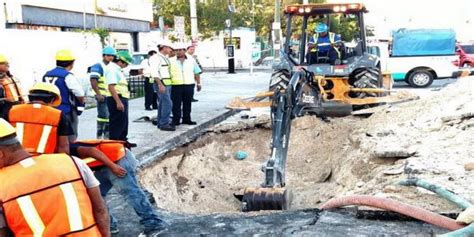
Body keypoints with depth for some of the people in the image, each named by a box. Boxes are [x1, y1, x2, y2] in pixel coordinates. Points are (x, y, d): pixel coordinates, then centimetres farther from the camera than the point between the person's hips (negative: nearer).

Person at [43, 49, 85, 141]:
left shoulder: (46, 75, 9)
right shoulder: (68, 76, -14)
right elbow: (80, 95, -16)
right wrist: (80, 104, 4)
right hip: (66, 113, -7)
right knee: (69, 141, 0)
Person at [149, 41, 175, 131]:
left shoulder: (166, 58, 18)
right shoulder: (156, 58, -10)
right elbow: (154, 72, -19)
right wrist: (160, 84, -23)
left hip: (167, 84, 9)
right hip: (161, 84, -9)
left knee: (163, 104, 13)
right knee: (168, 103, -13)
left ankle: (160, 123, 20)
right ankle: (164, 124, -7)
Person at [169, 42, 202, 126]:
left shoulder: (191, 60, 10)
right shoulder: (171, 61, 4)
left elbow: (196, 73, 14)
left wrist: (198, 83, 11)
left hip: (189, 85, 2)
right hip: (176, 85, -2)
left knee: (187, 103, 7)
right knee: (176, 104, -1)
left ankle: (187, 119, 17)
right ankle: (176, 120, 5)